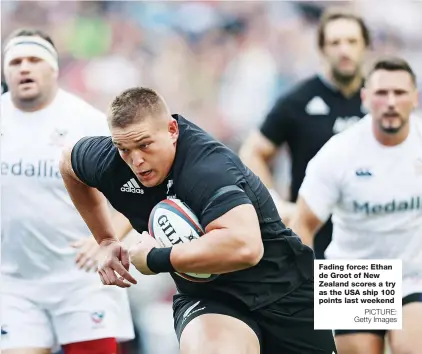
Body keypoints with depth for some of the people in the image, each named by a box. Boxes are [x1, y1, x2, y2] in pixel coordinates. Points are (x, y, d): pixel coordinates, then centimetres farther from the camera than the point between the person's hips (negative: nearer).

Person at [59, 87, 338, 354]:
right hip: (204, 295, 3)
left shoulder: (208, 166, -31)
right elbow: (69, 162, 15)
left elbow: (244, 246, -47)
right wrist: (107, 241, 11)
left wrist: (157, 259, -34)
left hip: (283, 291, -3)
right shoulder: (110, 161, -11)